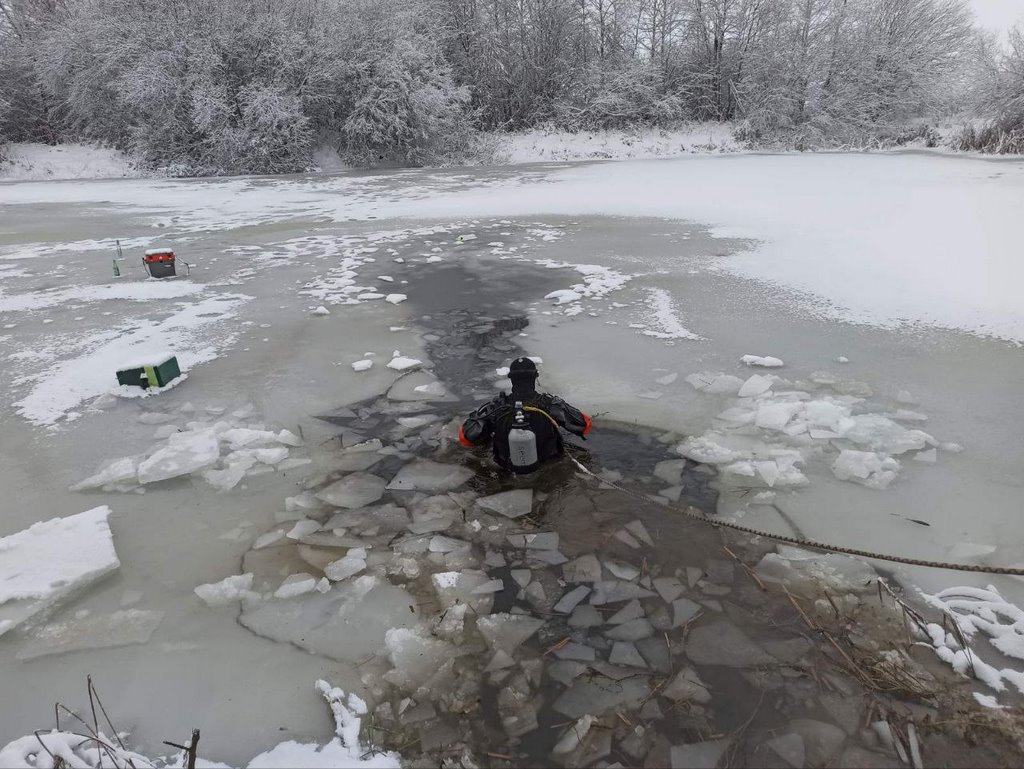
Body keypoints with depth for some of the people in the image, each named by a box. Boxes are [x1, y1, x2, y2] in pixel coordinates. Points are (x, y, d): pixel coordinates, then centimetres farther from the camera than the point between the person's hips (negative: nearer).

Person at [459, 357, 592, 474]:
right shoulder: (550, 404, -27)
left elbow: (466, 437, -19)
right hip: (548, 465, 0)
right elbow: (585, 424, -14)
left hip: (508, 467, 1)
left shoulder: (496, 406, -24)